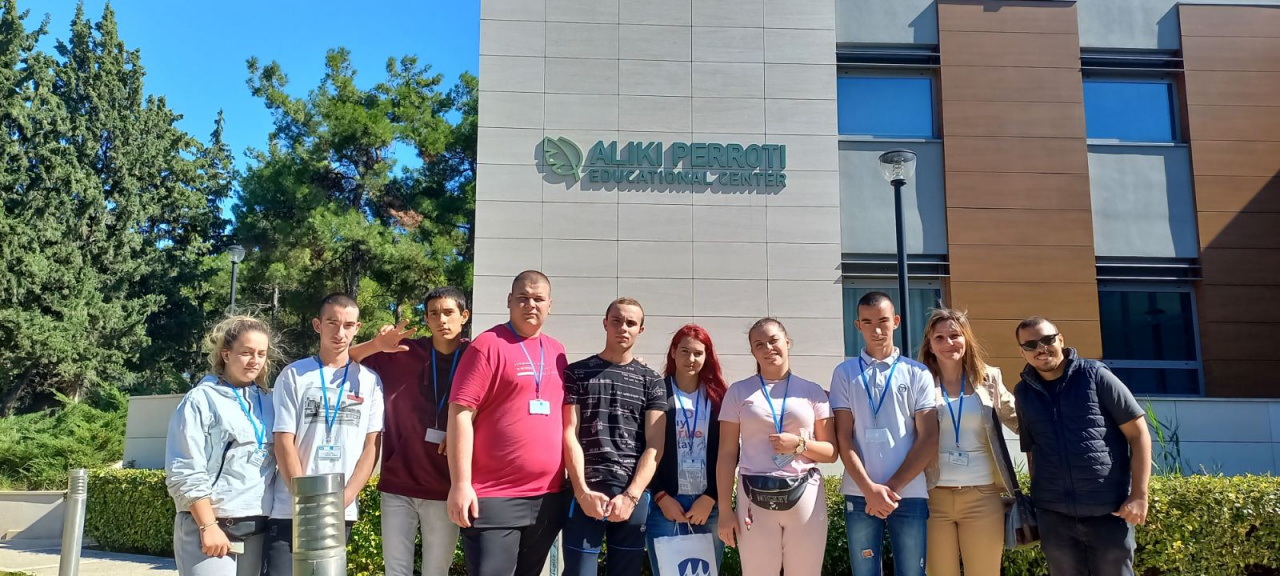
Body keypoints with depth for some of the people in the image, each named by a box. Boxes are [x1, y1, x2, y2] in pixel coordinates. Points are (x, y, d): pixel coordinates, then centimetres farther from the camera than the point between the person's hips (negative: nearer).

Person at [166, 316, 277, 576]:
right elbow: (185, 473, -8)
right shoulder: (201, 400, -3)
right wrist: (208, 526, -12)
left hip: (257, 529, 5)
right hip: (209, 526, -5)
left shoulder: (268, 402, 12)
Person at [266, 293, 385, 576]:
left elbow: (372, 447, 3)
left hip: (342, 513, 2)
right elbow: (284, 443, -3)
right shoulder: (293, 376, 2)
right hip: (290, 511, -1)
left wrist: (342, 500, -8)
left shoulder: (369, 380, 6)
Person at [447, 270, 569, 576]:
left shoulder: (556, 351, 12)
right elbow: (461, 414, -11)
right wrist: (461, 483, -15)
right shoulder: (488, 345, -6)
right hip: (494, 498, -6)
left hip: (549, 498, 6)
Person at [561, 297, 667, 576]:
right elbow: (570, 435, 0)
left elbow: (654, 446, 2)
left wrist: (631, 495, -10)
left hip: (634, 496, 1)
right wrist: (583, 491, -11)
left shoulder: (651, 381, 9)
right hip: (585, 494, -1)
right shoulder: (577, 373, 7)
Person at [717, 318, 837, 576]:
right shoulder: (738, 392, 6)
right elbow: (727, 455, 4)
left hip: (805, 496, 1)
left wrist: (799, 445, -11)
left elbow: (831, 452, 9)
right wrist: (725, 510, -2)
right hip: (755, 498, 0)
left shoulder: (813, 392, 8)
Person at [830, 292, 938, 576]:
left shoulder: (918, 373, 5)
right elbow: (843, 438, 1)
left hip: (908, 493, 0)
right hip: (859, 494, 0)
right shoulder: (845, 373, 6)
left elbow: (929, 439, 0)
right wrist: (870, 488, -10)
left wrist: (892, 487, -8)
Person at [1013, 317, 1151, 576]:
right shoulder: (1023, 393, 7)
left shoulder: (1094, 375, -3)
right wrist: (1037, 500, 9)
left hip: (1109, 511, -3)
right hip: (1053, 515, 3)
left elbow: (1138, 432, -3)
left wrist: (1139, 495, -9)